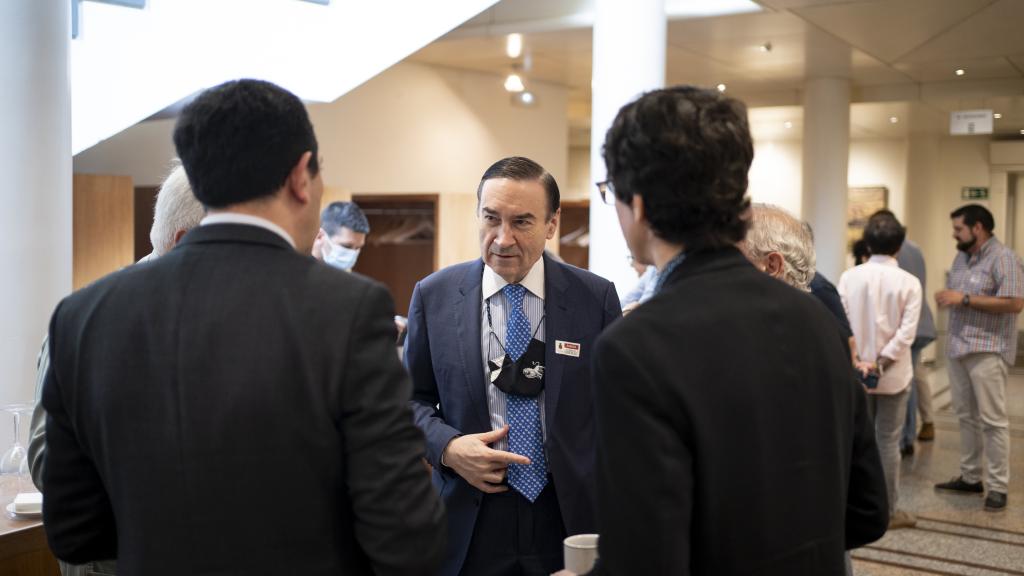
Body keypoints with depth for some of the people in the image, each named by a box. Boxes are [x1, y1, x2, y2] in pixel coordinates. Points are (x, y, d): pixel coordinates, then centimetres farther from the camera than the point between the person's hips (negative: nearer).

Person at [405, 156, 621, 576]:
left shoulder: (596, 298, -4)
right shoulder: (434, 296, -2)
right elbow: (413, 398, 8)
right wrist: (447, 446, -12)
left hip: (573, 521, 0)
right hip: (470, 523, 1)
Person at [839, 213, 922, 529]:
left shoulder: (849, 277, -3)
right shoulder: (909, 282, -8)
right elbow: (907, 331, -15)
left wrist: (855, 362, -9)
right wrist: (880, 364, -13)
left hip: (856, 372, 2)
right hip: (893, 375, -2)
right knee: (888, 442, 5)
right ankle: (889, 511, 13)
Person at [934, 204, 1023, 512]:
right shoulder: (961, 258, 13)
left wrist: (965, 299, -20)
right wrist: (945, 297, 2)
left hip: (988, 351, -8)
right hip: (958, 347, 8)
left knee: (992, 420, -3)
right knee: (966, 416, 13)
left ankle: (997, 487, 3)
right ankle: (970, 477, 23)